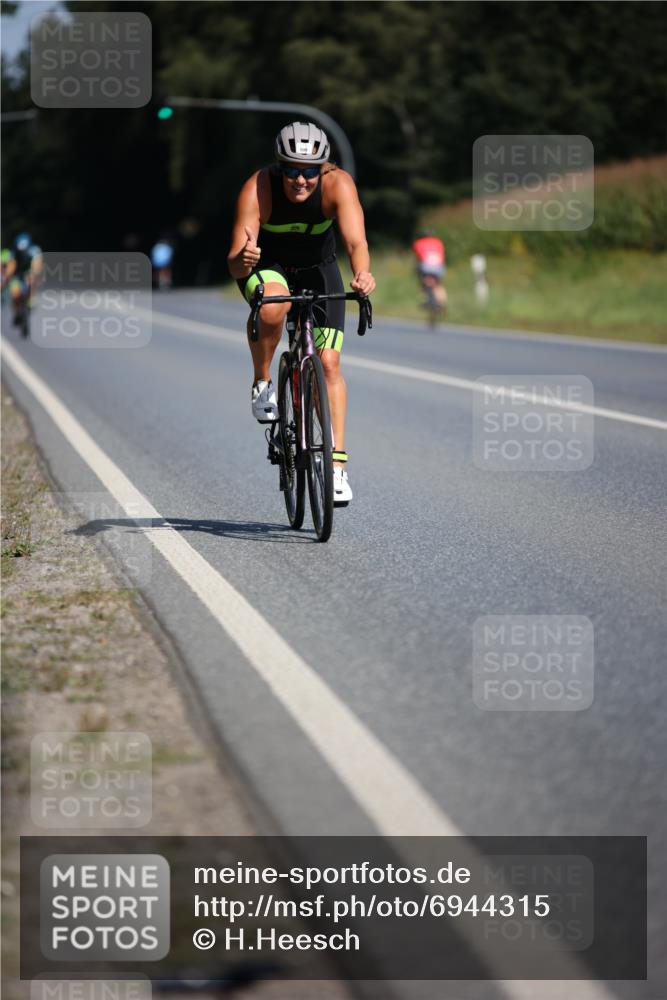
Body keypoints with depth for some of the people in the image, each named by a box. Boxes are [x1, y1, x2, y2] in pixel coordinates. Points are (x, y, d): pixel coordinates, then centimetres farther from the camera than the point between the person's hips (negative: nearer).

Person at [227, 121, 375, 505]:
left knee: (329, 362, -10)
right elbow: (235, 264, -38)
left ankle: (338, 464, -4)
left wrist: (363, 274, -64)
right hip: (267, 265, -1)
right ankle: (263, 383, -9)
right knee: (272, 308, -37)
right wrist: (242, 259, -61)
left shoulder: (338, 183, -30)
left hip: (318, 267, 1)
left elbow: (357, 241, -43)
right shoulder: (258, 188, -32)